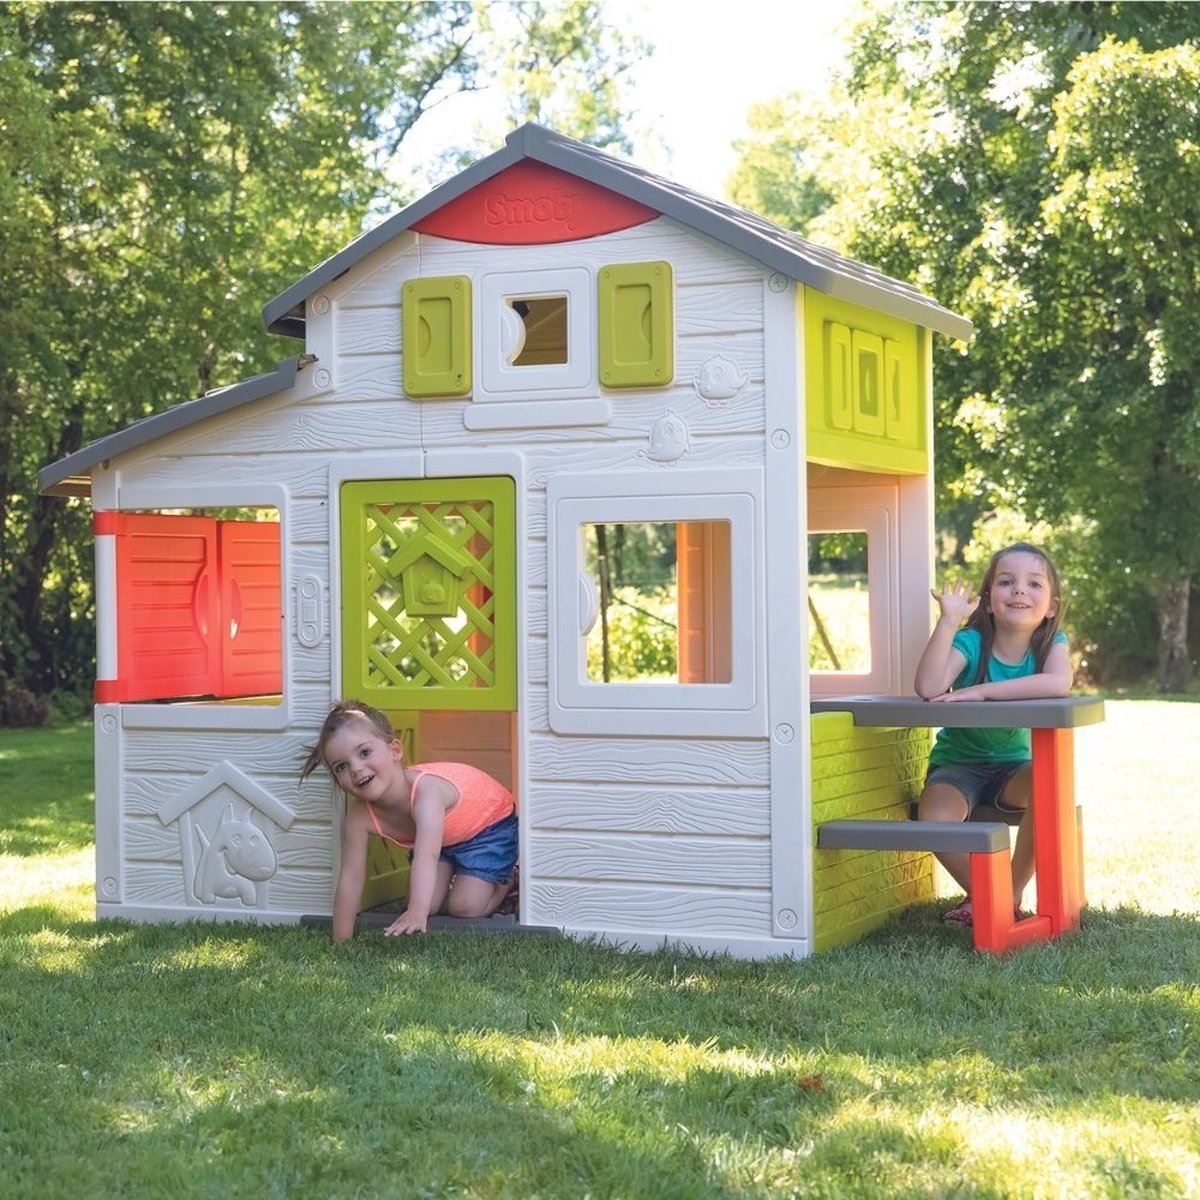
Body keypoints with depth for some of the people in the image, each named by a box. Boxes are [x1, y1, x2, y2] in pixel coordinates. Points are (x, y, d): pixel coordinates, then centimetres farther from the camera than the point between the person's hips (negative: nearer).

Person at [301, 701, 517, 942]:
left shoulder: (426, 790, -45)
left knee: (466, 909, -13)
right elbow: (350, 878, -23)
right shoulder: (359, 818, -28)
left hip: (490, 824, -5)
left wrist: (417, 912, -74)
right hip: (441, 837, 5)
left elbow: (426, 857, -60)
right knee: (428, 904, -7)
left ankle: (505, 880, 15)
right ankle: (452, 878, 24)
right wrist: (340, 943, -26)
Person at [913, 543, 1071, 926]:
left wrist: (982, 691, -36)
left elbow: (1058, 683, -33)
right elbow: (929, 688, -32)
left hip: (1014, 767, 2)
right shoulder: (971, 641, -13)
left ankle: (1012, 892, -10)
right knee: (935, 817, -31)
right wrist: (948, 620, -34)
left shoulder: (1051, 643, -7)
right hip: (957, 764, -1)